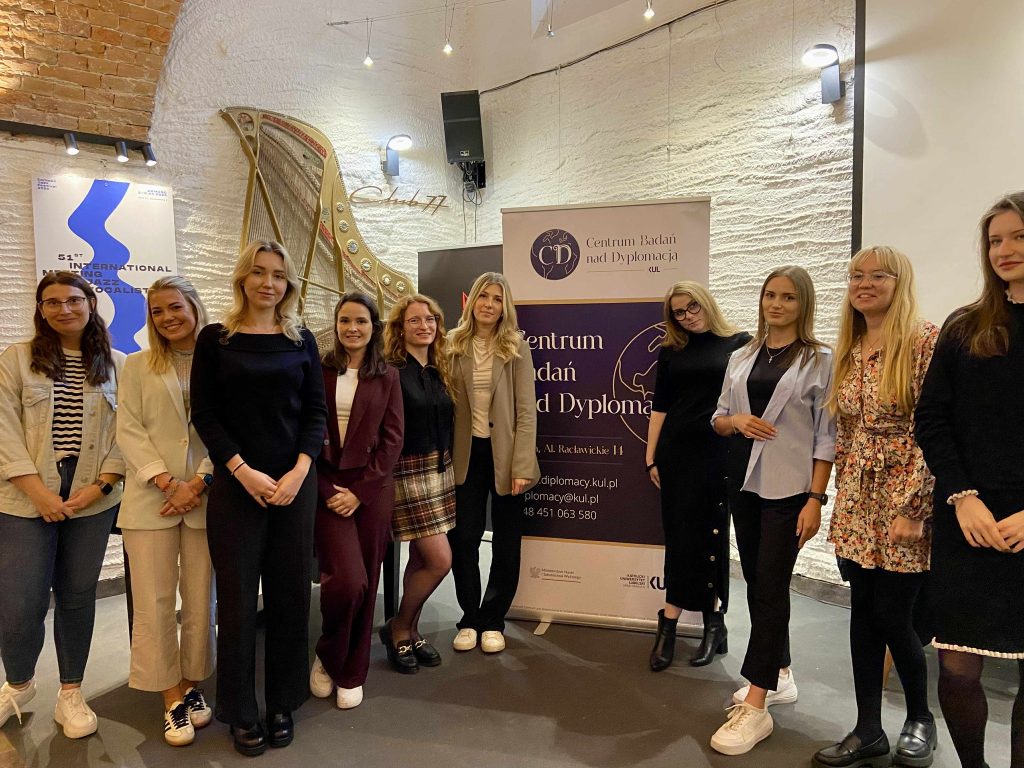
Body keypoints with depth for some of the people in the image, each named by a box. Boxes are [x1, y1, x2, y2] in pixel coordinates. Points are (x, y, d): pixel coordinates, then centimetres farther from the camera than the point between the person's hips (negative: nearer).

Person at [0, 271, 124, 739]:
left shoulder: (116, 364, 6)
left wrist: (103, 484, -10)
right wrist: (39, 492, -12)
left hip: (93, 499, 1)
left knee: (77, 597, 9)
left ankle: (70, 694, 25)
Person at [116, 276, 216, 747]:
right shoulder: (137, 366, 10)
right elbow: (129, 431, 1)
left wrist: (199, 482, -12)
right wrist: (166, 482, -11)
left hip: (206, 497, 0)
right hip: (151, 498, 1)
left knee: (200, 602, 7)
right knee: (154, 603, 1)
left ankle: (192, 687, 24)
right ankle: (172, 700, 14)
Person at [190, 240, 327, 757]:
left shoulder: (301, 341, 7)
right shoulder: (215, 339, 3)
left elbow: (316, 412, 4)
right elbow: (204, 414, -2)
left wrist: (300, 471, -10)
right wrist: (244, 471, -12)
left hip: (295, 483, 2)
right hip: (236, 484, -1)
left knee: (290, 593, 8)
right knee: (237, 597, 5)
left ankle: (283, 704, 25)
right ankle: (240, 711, 23)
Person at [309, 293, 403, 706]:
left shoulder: (387, 377, 5)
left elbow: (392, 440, 1)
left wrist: (359, 491, -8)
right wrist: (326, 490, -9)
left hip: (371, 489, 2)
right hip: (326, 488, -1)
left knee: (366, 584, 7)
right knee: (349, 580, -13)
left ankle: (351, 674, 27)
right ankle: (327, 656, 17)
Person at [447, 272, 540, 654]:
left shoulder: (516, 348, -4)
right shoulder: (454, 346, 2)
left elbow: (526, 410, -7)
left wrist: (521, 466, -13)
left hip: (504, 454, -1)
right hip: (466, 454, 2)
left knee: (506, 544, 8)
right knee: (462, 539, 6)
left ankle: (492, 621, 26)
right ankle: (470, 618, 25)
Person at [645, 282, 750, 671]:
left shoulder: (738, 343, 2)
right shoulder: (671, 351, 9)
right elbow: (659, 407, 9)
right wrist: (651, 457, 6)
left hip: (721, 452, -2)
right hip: (676, 452, 3)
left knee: (711, 536, 3)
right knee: (680, 535, 3)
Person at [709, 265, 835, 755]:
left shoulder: (820, 361, -4)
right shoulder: (741, 358, 10)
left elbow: (826, 436, -8)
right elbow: (719, 420, 13)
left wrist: (816, 500, -13)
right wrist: (737, 420, -10)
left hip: (788, 487, -5)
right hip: (743, 480, 6)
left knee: (770, 586, -6)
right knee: (757, 581, 13)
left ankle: (755, 708, 0)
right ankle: (779, 675, 32)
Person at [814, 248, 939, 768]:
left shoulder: (925, 341, -9)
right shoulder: (848, 352, 10)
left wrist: (911, 508, -17)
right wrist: (842, 502, 12)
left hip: (904, 501, -6)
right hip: (856, 504, 6)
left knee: (892, 616, 2)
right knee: (863, 613, 10)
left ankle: (920, 719, 30)